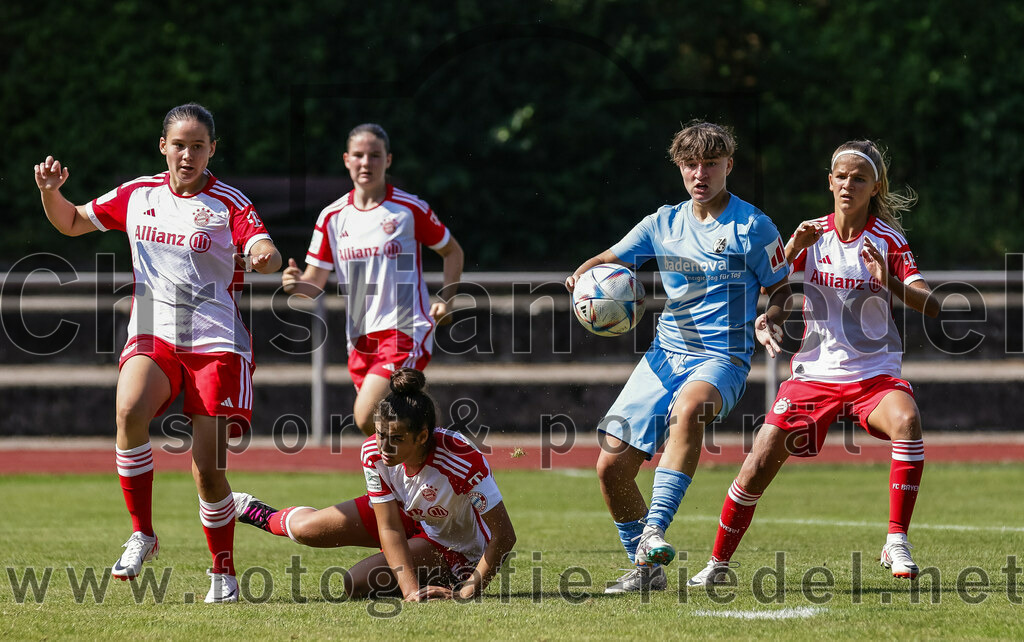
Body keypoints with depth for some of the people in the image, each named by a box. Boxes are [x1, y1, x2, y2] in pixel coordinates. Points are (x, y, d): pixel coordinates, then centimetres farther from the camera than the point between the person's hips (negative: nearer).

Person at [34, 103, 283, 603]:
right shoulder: (138, 195, 10)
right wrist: (51, 192, 0)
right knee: (130, 410, -31)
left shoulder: (229, 204, -1)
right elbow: (72, 223, 21)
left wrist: (265, 255, -39)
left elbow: (266, 255, -15)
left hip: (215, 344, -2)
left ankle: (223, 572, 16)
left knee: (209, 471, -6)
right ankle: (141, 534, -18)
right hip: (152, 336, 2)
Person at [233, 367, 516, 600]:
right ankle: (260, 514, 38)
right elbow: (389, 528, -23)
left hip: (456, 548, -5)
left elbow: (505, 536, -34)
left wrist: (468, 590, -37)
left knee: (357, 583, -21)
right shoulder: (374, 453, -26)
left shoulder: (464, 461, -41)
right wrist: (410, 591, -34)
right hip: (408, 515, 5)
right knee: (308, 529, 0)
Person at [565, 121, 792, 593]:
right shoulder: (664, 224, 11)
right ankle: (646, 568, 16)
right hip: (665, 354, 5)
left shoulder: (752, 227, -1)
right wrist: (583, 275, -7)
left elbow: (782, 290, 4)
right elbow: (610, 260, 16)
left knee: (689, 406, -41)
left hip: (722, 359, -5)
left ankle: (654, 531, -44)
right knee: (611, 467, -4)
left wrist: (769, 320, -19)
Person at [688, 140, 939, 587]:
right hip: (814, 373, 2)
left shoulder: (887, 240, -3)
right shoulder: (814, 235, 5)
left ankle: (896, 544, -28)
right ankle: (718, 563, 15)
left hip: (874, 374, -2)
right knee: (758, 466, -6)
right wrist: (793, 248, -18)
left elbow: (930, 307, -12)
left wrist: (890, 283, -30)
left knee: (907, 420, -35)